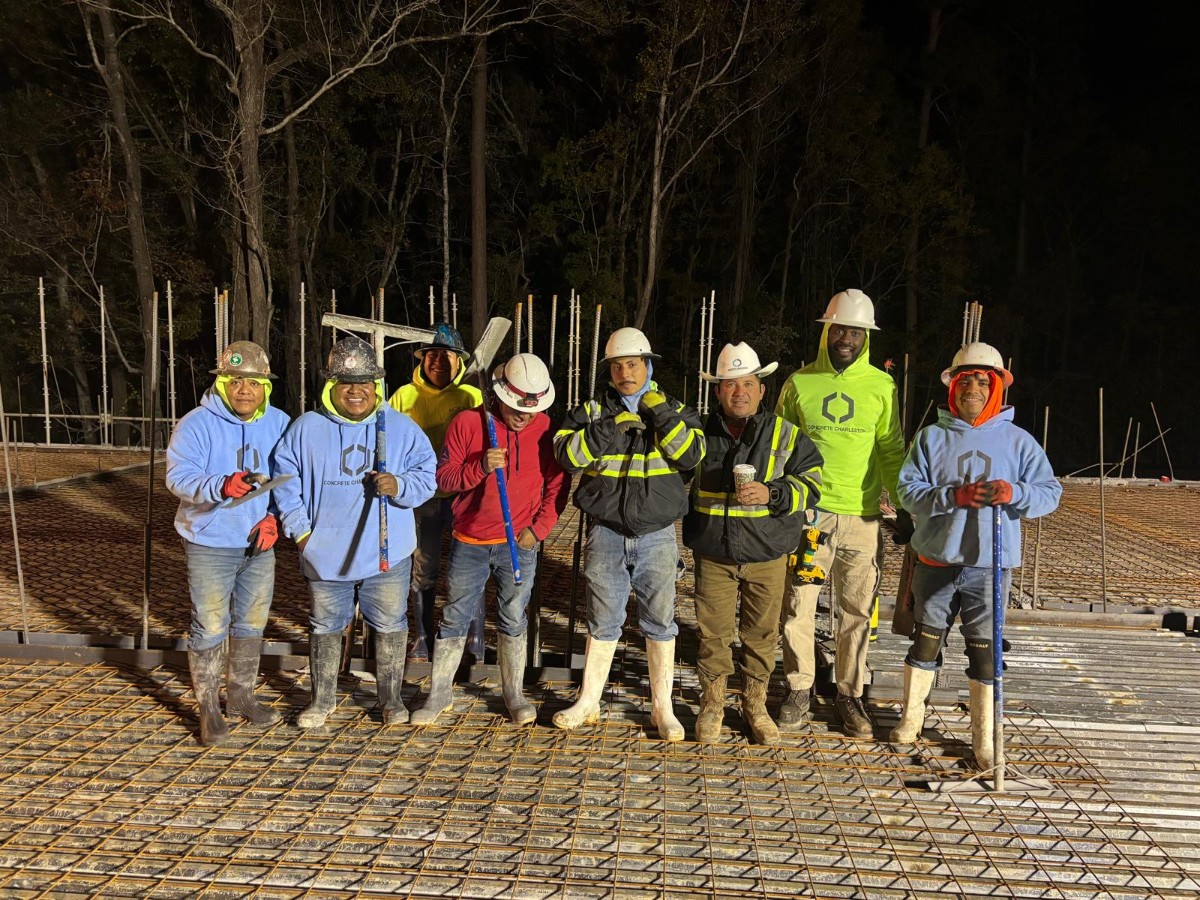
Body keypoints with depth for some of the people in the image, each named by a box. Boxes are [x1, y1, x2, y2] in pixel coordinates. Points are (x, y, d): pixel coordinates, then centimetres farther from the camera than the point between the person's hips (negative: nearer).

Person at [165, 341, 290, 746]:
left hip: (260, 544, 4)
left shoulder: (279, 424, 0)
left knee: (252, 622, 16)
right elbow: (178, 476, -19)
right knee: (210, 627, 1)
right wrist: (221, 486, -37)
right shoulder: (197, 424, -12)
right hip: (210, 544, -4)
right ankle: (209, 709, 16)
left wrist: (274, 516, -10)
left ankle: (241, 695, 34)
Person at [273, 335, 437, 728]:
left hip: (387, 553, 0)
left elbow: (427, 477, -2)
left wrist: (399, 486, -22)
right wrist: (301, 530, -2)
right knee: (325, 626, 15)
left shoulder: (402, 427, -3)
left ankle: (391, 697, 30)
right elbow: (285, 482, 4)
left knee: (390, 625, 11)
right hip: (326, 555, 1)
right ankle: (322, 698, 33)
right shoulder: (306, 429, -2)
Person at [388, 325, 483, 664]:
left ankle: (474, 646, 14)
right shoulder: (404, 395, 6)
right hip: (423, 493, 1)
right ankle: (422, 642, 25)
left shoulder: (472, 396, 1)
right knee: (424, 569, 8)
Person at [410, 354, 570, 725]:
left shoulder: (546, 429, -3)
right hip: (469, 543, 0)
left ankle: (515, 694, 22)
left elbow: (558, 486, 4)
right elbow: (443, 478, -7)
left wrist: (538, 528, -4)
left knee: (513, 621, 9)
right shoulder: (467, 423, -8)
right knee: (454, 619, 9)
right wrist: (480, 466, -24)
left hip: (519, 544, 0)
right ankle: (439, 692, 23)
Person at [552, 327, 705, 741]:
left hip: (657, 534, 0)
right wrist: (612, 426, -19)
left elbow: (691, 455, -11)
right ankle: (588, 701, 24)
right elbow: (568, 452, -12)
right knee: (603, 620, 9)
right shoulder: (592, 410, 3)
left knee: (660, 620, 6)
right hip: (606, 532, 0)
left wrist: (660, 412, -16)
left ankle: (661, 707, 19)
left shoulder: (674, 410, 5)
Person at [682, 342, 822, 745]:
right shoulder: (702, 434, 4)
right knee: (713, 631, 5)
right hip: (713, 555, 1)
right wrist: (683, 541, 18)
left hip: (767, 556, -1)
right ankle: (712, 704, 23)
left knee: (762, 632, 9)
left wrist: (771, 494, -21)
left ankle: (755, 705, 27)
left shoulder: (786, 435, -2)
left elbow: (810, 482, -4)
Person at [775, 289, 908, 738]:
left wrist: (904, 503, 4)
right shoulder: (800, 382, 5)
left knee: (857, 610, 6)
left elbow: (891, 449, 9)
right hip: (807, 511, 0)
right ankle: (799, 690, 18)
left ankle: (849, 694, 21)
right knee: (798, 603, 2)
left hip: (862, 516, 1)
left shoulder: (881, 386, 6)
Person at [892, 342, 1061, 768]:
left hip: (991, 565, -1)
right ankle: (911, 716, 31)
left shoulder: (1018, 440, 1)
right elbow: (908, 491, -5)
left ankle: (984, 737, 19)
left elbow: (1050, 493, 0)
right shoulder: (931, 437, 2)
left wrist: (1015, 493, -21)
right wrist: (954, 496, -22)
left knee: (984, 650, 6)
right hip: (936, 561, 1)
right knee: (925, 640, 13)